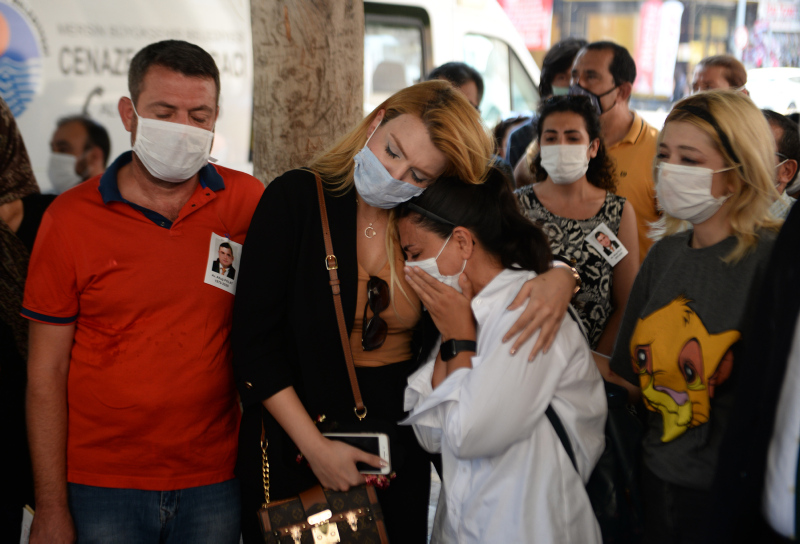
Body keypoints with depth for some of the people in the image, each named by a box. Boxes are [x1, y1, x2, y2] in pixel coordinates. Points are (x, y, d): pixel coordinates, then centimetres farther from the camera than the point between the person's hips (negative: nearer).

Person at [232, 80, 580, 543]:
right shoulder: (295, 199, -11)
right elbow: (255, 341, -13)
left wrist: (559, 278, -17)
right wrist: (314, 446, -17)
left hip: (402, 449, 3)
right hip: (295, 450, -3)